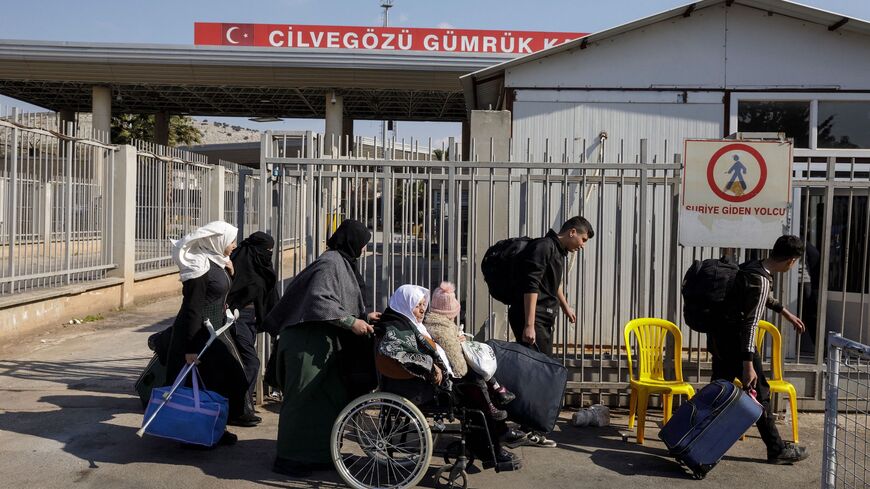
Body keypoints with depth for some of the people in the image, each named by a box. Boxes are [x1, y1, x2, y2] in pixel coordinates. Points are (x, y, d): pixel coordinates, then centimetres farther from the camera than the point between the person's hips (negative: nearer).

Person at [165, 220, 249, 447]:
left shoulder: (216, 263, 9)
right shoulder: (199, 267, -20)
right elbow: (192, 310, -23)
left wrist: (229, 272, 7)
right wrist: (190, 348, -24)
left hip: (215, 332, 10)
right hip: (199, 334, -10)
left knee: (227, 379, 14)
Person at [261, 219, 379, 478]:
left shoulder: (342, 263, 15)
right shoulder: (331, 263, -16)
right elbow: (319, 300, -26)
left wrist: (365, 315, 19)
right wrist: (352, 322, -24)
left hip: (323, 343, 10)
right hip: (308, 342, -10)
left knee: (332, 398, 13)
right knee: (302, 399, 0)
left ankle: (319, 454, 25)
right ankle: (288, 459, 12)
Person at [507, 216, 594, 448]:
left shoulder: (558, 251, 17)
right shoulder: (543, 247, -14)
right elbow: (531, 286, -22)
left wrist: (565, 307, 47)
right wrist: (529, 324, -27)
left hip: (544, 318, 10)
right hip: (532, 318, -10)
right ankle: (529, 430, -7)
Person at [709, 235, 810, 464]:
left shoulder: (753, 265, 5)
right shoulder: (760, 280, -23)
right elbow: (750, 323, -26)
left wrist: (786, 313, 38)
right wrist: (748, 364, -26)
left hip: (719, 336, 9)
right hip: (734, 339, -9)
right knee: (759, 392, 3)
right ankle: (777, 449, 14)